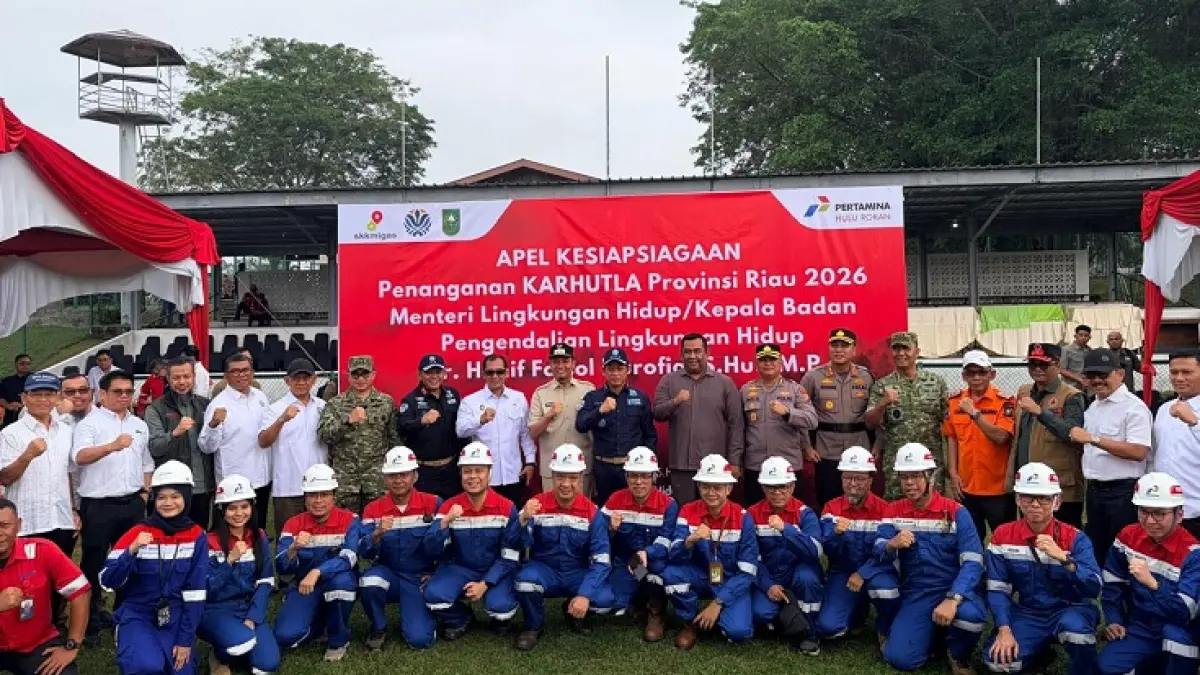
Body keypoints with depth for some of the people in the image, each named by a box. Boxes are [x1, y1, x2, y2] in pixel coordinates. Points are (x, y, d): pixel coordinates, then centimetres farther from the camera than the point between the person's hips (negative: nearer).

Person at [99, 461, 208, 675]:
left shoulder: (197, 536, -5)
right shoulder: (137, 533, -7)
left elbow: (196, 592, -4)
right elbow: (107, 582, -10)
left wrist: (185, 640, -6)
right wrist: (132, 551, -26)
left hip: (176, 620, 2)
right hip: (138, 616, -2)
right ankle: (136, 653, 4)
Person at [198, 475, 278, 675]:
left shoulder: (259, 538, 2)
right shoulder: (210, 542, -10)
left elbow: (265, 583, 0)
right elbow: (206, 589, -16)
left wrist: (251, 619, -11)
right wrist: (230, 559, -25)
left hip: (250, 609, 3)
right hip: (216, 611, -3)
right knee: (243, 641, -34)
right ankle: (219, 657, 2)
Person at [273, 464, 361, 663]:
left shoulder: (349, 521, -13)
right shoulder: (293, 525, -6)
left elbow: (348, 558, -28)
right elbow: (281, 568, -14)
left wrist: (316, 573, -42)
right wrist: (293, 548, -35)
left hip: (338, 585, -1)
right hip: (303, 587, 1)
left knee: (342, 579, -37)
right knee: (285, 635, -23)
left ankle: (338, 640, -10)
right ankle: (321, 622, 12)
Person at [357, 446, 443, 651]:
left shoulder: (433, 503, -8)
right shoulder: (373, 509, -3)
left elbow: (437, 550, -5)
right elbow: (364, 553, -14)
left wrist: (435, 531, -23)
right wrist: (377, 534, -31)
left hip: (420, 579, -1)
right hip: (388, 574, 2)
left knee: (419, 639, -18)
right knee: (370, 582, -33)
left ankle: (425, 615, 19)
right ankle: (378, 628, -2)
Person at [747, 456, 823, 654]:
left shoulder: (804, 513, -11)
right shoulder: (753, 514, -5)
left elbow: (815, 551, -27)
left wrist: (785, 528, -38)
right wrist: (767, 585, -18)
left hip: (799, 573, 0)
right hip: (769, 579, 1)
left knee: (806, 577, -35)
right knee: (760, 613, -28)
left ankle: (808, 632, -11)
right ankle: (787, 612, 7)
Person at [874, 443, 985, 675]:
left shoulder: (955, 512, -7)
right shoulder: (894, 511, 3)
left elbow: (973, 562, -15)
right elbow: (879, 555, -7)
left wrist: (952, 599, -31)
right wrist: (892, 545, -32)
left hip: (954, 589, -2)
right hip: (915, 594, 2)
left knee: (970, 614, -36)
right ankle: (930, 635, 18)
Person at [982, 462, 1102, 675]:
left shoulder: (1074, 538, -11)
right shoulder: (1002, 536, -5)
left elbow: (1094, 589, -23)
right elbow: (997, 589, -4)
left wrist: (1063, 557, -38)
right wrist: (1004, 630, -16)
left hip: (1069, 609, -2)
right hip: (1027, 613, 2)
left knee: (1074, 626, -37)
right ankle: (1039, 650, 16)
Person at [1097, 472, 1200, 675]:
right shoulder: (1128, 536, -4)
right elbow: (1112, 584, 8)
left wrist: (1152, 583, -39)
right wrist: (1113, 620, -2)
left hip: (1178, 634, -4)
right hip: (1139, 627, 4)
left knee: (1174, 631, -38)